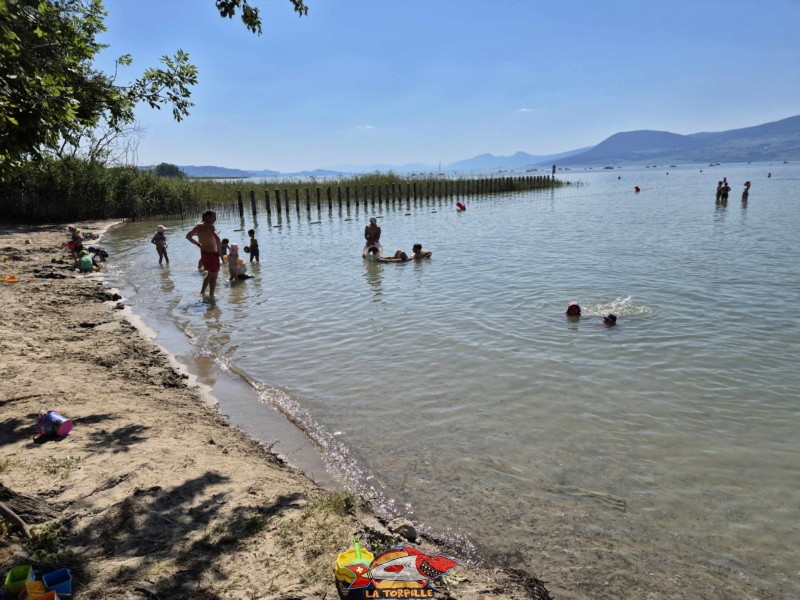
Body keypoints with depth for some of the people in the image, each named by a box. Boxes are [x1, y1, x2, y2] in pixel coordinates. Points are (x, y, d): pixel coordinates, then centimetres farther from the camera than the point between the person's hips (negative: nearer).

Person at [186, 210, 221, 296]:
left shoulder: (198, 226, 5)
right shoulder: (210, 226, -18)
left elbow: (188, 236, 16)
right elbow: (217, 238, -35)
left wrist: (198, 244, 16)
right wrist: (219, 250, -23)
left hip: (203, 253, 8)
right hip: (212, 253, -8)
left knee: (210, 273, 26)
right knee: (214, 275, 5)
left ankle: (202, 291, 28)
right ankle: (211, 295, 9)